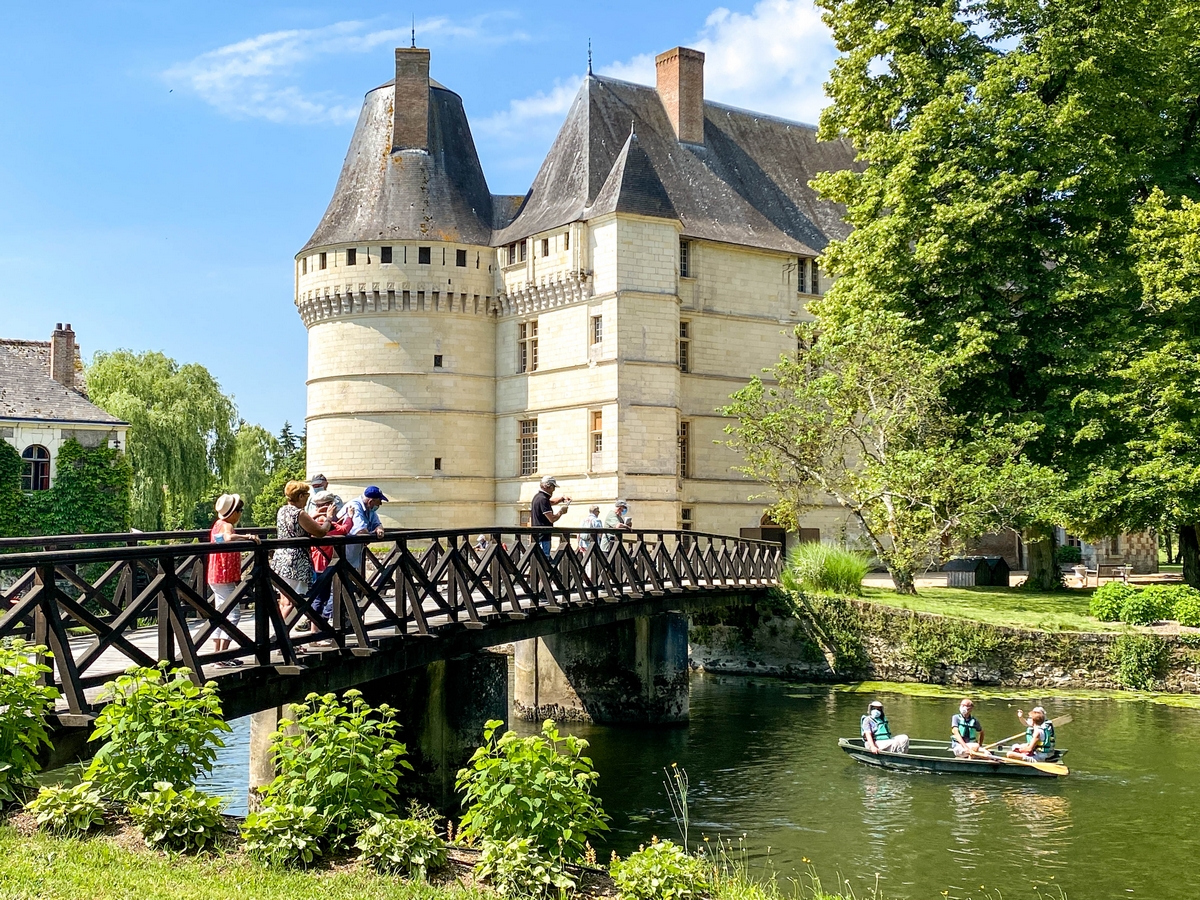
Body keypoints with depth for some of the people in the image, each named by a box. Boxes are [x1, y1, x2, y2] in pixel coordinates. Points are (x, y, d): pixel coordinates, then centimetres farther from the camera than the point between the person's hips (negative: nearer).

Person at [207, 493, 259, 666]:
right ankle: (222, 656, -14)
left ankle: (218, 653, 16)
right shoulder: (226, 526, -15)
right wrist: (248, 537, -39)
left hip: (216, 578, 11)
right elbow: (229, 538, -38)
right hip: (224, 578, -11)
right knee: (233, 614, -11)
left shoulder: (219, 524, 15)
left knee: (221, 614, 14)